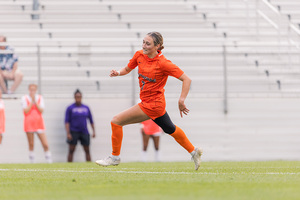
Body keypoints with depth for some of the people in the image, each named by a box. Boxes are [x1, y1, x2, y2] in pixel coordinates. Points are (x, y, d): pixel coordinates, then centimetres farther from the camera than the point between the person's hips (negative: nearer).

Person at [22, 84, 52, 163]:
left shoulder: (40, 98, 7)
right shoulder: (25, 98, 2)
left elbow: (41, 110, -5)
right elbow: (26, 111, -9)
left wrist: (35, 101, -11)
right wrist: (32, 101, -10)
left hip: (39, 123, 1)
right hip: (29, 124, -1)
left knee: (45, 144, -6)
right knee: (31, 144, 0)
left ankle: (49, 161, 0)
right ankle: (32, 162, 6)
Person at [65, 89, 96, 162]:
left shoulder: (86, 108, 11)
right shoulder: (70, 108, 1)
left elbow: (91, 120, 16)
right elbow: (67, 121, -3)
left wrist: (94, 131, 9)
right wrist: (68, 133, -12)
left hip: (84, 132, 3)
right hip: (74, 132, -3)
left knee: (87, 151, 2)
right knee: (71, 151, -5)